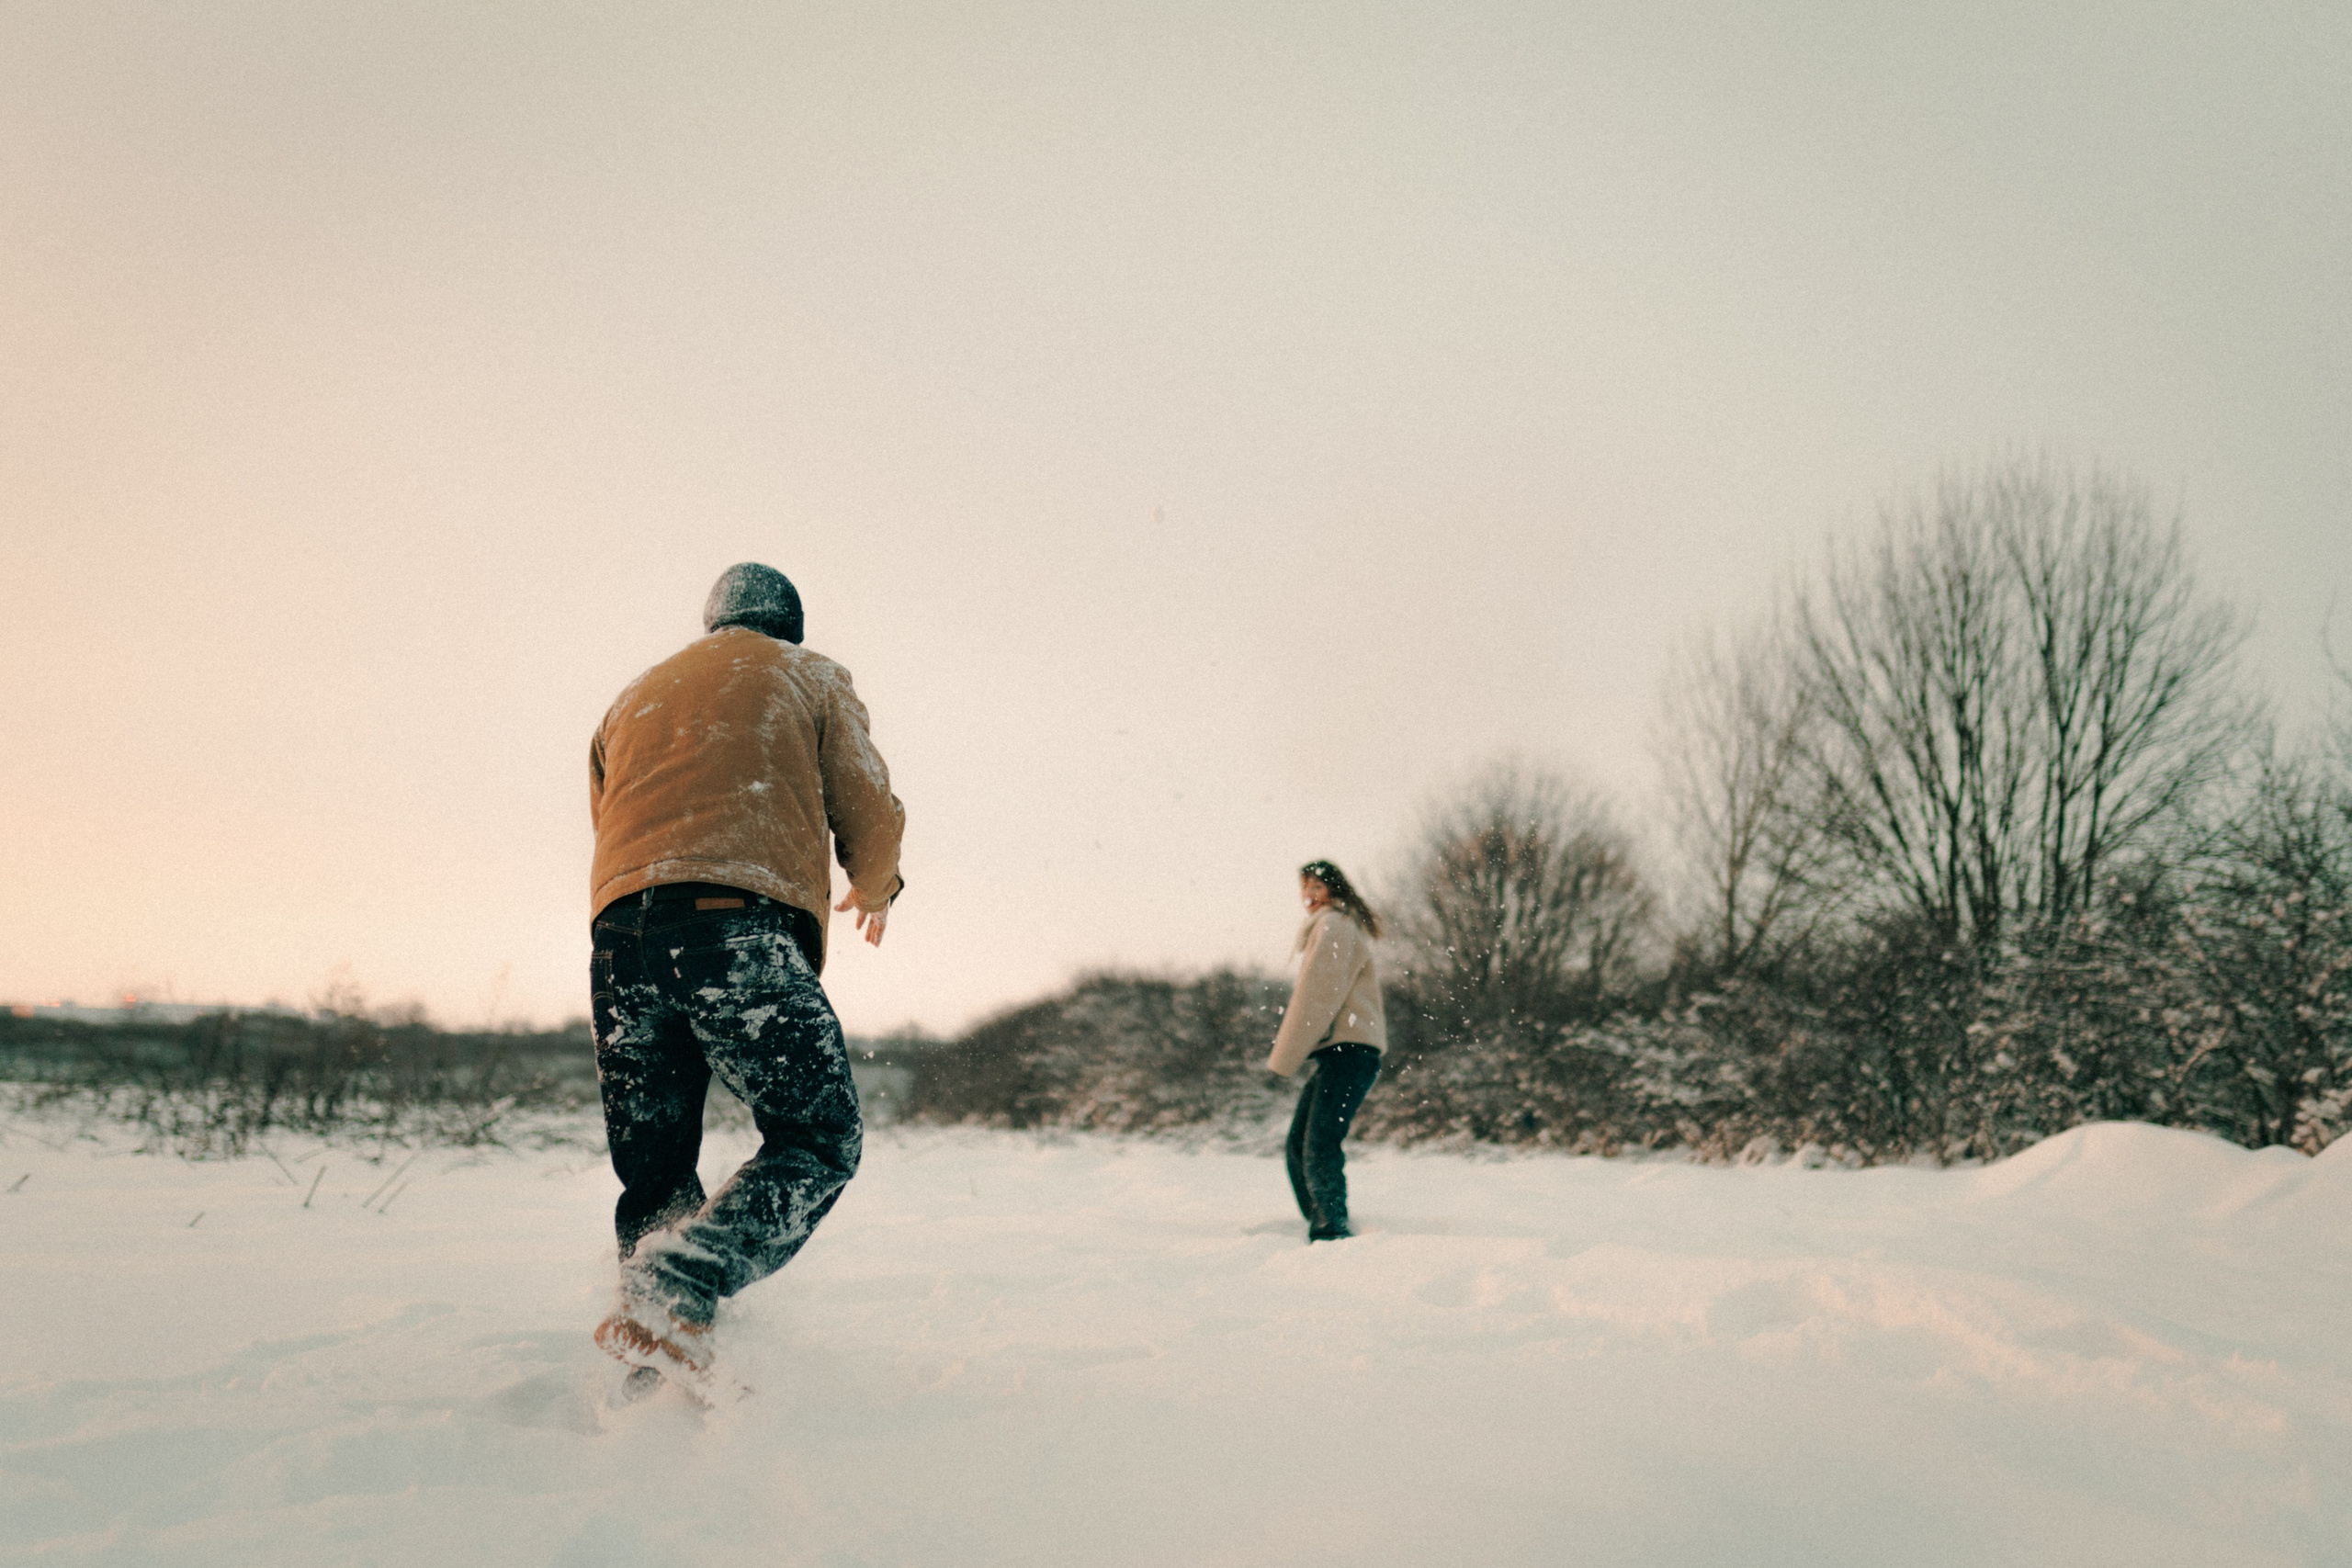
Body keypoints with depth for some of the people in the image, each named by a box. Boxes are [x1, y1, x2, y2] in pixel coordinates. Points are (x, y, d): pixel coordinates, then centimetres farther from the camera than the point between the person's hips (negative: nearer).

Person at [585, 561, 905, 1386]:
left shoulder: (633, 696, 32)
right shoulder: (811, 677, 17)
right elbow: (872, 815, 11)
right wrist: (874, 889, 31)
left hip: (619, 928, 6)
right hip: (743, 927, -5)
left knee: (655, 1176, 12)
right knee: (820, 1142, -1)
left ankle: (651, 1380, 5)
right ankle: (675, 1295, -21)